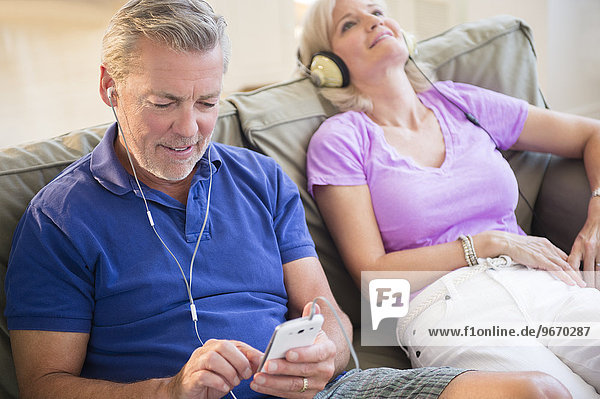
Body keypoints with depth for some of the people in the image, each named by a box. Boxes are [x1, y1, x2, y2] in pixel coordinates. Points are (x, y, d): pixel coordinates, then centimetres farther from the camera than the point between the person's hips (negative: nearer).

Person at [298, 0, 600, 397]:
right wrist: (493, 242, -5)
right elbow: (373, 275, -3)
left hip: (547, 285, 5)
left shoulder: (459, 103, 17)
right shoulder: (339, 140, 5)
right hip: (446, 306, -4)